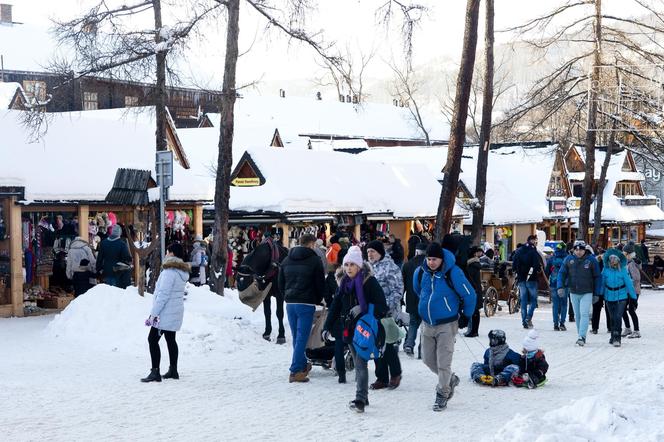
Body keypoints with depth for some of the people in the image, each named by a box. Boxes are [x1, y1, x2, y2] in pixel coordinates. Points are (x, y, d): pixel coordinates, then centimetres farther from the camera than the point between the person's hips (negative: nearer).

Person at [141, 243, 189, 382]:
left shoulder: (169, 271, -18)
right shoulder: (182, 271, 11)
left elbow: (163, 294, -21)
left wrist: (154, 313, -17)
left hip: (165, 313, -9)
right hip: (176, 312, 9)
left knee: (153, 339, -5)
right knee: (171, 339, 16)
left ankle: (155, 372, -8)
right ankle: (173, 370, 21)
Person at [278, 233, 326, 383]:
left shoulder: (286, 260, 11)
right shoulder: (315, 260, -5)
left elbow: (281, 283, 15)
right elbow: (320, 284, -4)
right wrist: (318, 300, 11)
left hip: (290, 303, 6)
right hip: (306, 304, -5)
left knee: (296, 337, 16)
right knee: (301, 338, -5)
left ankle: (302, 365, 27)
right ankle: (295, 371, -8)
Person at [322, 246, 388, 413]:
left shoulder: (369, 281, -10)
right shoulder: (343, 282, 10)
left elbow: (381, 305, -13)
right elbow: (335, 306, 11)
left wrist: (363, 309, -23)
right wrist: (327, 327, 6)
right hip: (350, 328, 7)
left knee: (361, 363, -13)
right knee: (358, 363, 14)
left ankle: (360, 399, -16)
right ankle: (362, 397, 24)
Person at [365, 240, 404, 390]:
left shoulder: (391, 267, -9)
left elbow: (397, 290, -12)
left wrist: (388, 306, -20)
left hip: (387, 312, -7)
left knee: (387, 343, -6)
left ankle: (395, 373, 14)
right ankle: (382, 378, 15)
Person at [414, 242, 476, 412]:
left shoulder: (453, 273, -19)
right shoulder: (421, 272, -4)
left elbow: (469, 295, -10)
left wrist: (466, 316, 0)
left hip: (446, 325, -5)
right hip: (427, 324, 5)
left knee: (443, 362, -3)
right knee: (428, 359, 12)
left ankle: (442, 394, 12)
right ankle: (450, 379, 36)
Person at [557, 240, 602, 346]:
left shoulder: (591, 260, -6)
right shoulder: (568, 260, 0)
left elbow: (597, 277, 0)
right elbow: (562, 273, 4)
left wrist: (597, 294, -2)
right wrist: (560, 287, -13)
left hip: (587, 293, -4)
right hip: (573, 293, 4)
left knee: (584, 314, -14)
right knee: (577, 315, 11)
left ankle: (582, 337, -18)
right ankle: (580, 336, 21)